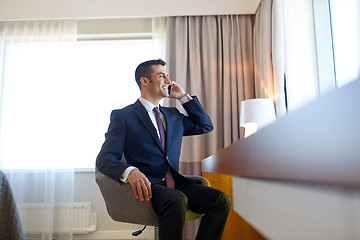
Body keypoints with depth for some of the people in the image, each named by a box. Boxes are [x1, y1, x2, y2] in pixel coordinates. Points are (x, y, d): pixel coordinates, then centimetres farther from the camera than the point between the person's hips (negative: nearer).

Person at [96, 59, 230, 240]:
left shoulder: (173, 115, 22)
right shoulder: (122, 116, 3)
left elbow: (206, 126, 25)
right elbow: (104, 159, -6)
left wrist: (184, 97, 17)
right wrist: (130, 171, -29)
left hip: (175, 183, 6)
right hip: (147, 185, -5)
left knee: (221, 200, -17)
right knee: (177, 200, -36)